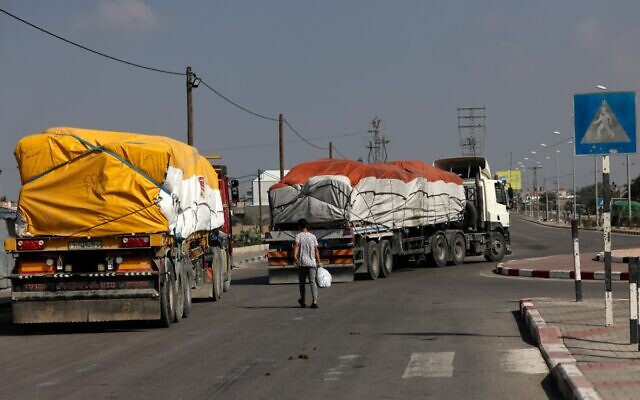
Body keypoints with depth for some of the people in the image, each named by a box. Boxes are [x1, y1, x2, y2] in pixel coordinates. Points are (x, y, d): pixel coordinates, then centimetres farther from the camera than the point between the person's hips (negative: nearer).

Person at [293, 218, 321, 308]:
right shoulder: (313, 236, 10)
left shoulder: (298, 236, 1)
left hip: (302, 263, -2)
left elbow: (296, 245, -17)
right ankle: (314, 301, -20)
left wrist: (295, 256, -30)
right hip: (312, 263, 2)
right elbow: (316, 250, 9)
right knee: (312, 282, -5)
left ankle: (303, 301, 25)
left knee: (302, 282, 13)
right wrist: (318, 262, 14)